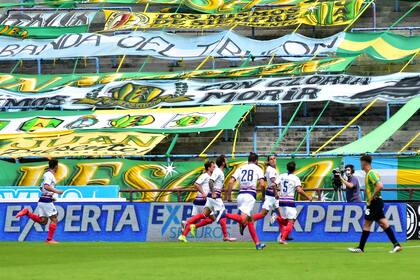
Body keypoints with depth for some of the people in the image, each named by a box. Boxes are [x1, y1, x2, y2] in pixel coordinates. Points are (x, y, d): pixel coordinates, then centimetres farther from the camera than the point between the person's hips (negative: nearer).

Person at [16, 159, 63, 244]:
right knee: (54, 219, -1)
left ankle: (27, 212, 0)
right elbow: (46, 186, -26)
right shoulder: (49, 175, -12)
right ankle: (49, 239, 1)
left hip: (42, 201, 9)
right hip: (47, 201, -9)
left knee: (43, 221, 9)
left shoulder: (47, 174, 18)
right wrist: (56, 191, -21)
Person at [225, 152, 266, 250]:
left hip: (240, 195, 5)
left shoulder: (241, 168, 16)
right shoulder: (257, 168, 7)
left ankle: (257, 243, 14)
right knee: (243, 220, -17)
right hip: (250, 195, -5)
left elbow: (231, 182, 5)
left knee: (250, 220, 14)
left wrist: (229, 195, 11)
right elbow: (262, 184, -4)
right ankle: (224, 215, -39)